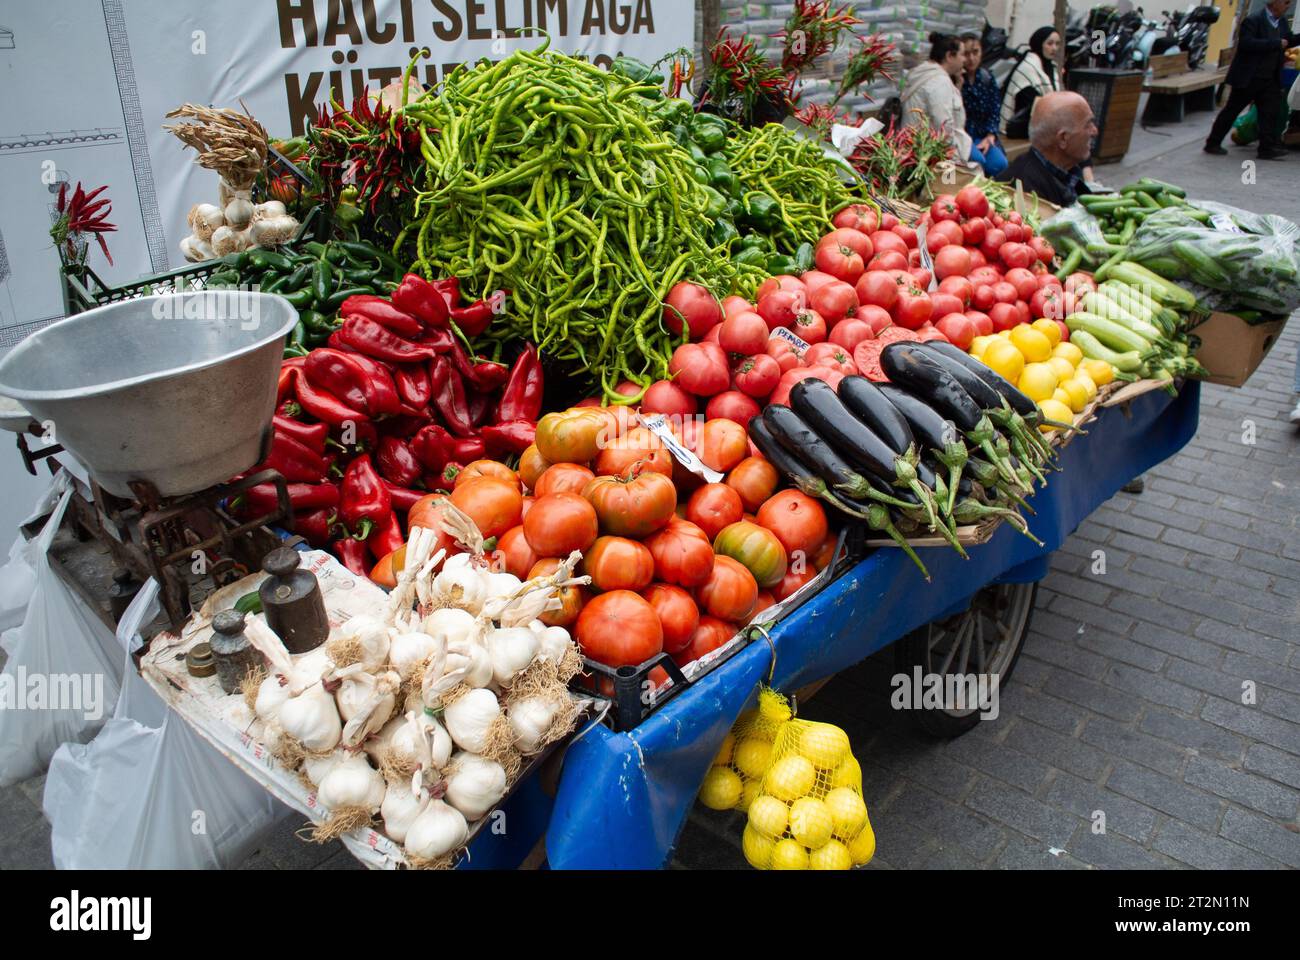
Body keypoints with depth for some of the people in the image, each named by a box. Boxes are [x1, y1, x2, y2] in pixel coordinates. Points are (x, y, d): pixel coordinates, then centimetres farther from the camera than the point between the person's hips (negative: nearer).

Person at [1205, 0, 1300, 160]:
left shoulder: (1282, 23, 10)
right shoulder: (1253, 20, -14)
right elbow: (1246, 43, -26)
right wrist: (1276, 44, -25)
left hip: (1270, 80, 7)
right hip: (1248, 78, -7)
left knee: (1270, 113, -1)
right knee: (1231, 111, 3)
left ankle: (1268, 147, -1)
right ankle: (1212, 143, 12)